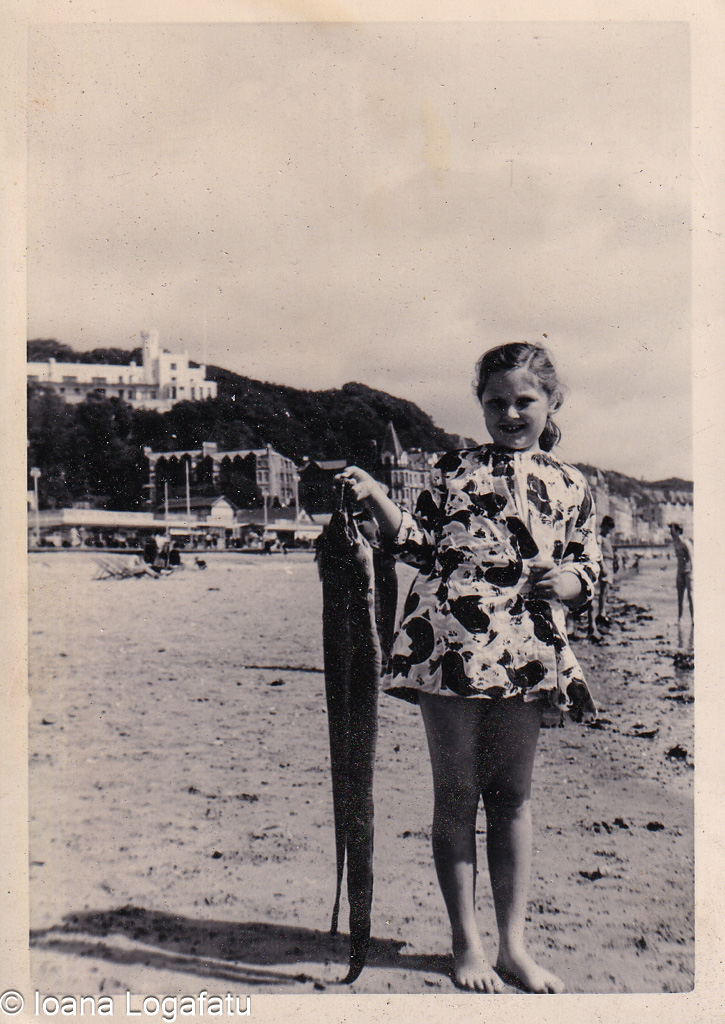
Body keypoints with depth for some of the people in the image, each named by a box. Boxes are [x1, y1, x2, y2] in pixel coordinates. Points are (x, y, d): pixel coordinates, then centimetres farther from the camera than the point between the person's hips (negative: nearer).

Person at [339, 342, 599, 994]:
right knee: (457, 791, 3)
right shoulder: (455, 470, 10)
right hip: (449, 641, -1)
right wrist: (376, 500, -6)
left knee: (513, 794, 8)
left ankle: (514, 945, 21)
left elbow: (588, 568, 17)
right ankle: (467, 943, 16)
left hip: (526, 653, 2)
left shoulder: (570, 486, 14)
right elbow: (422, 545, 6)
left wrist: (568, 580, -5)